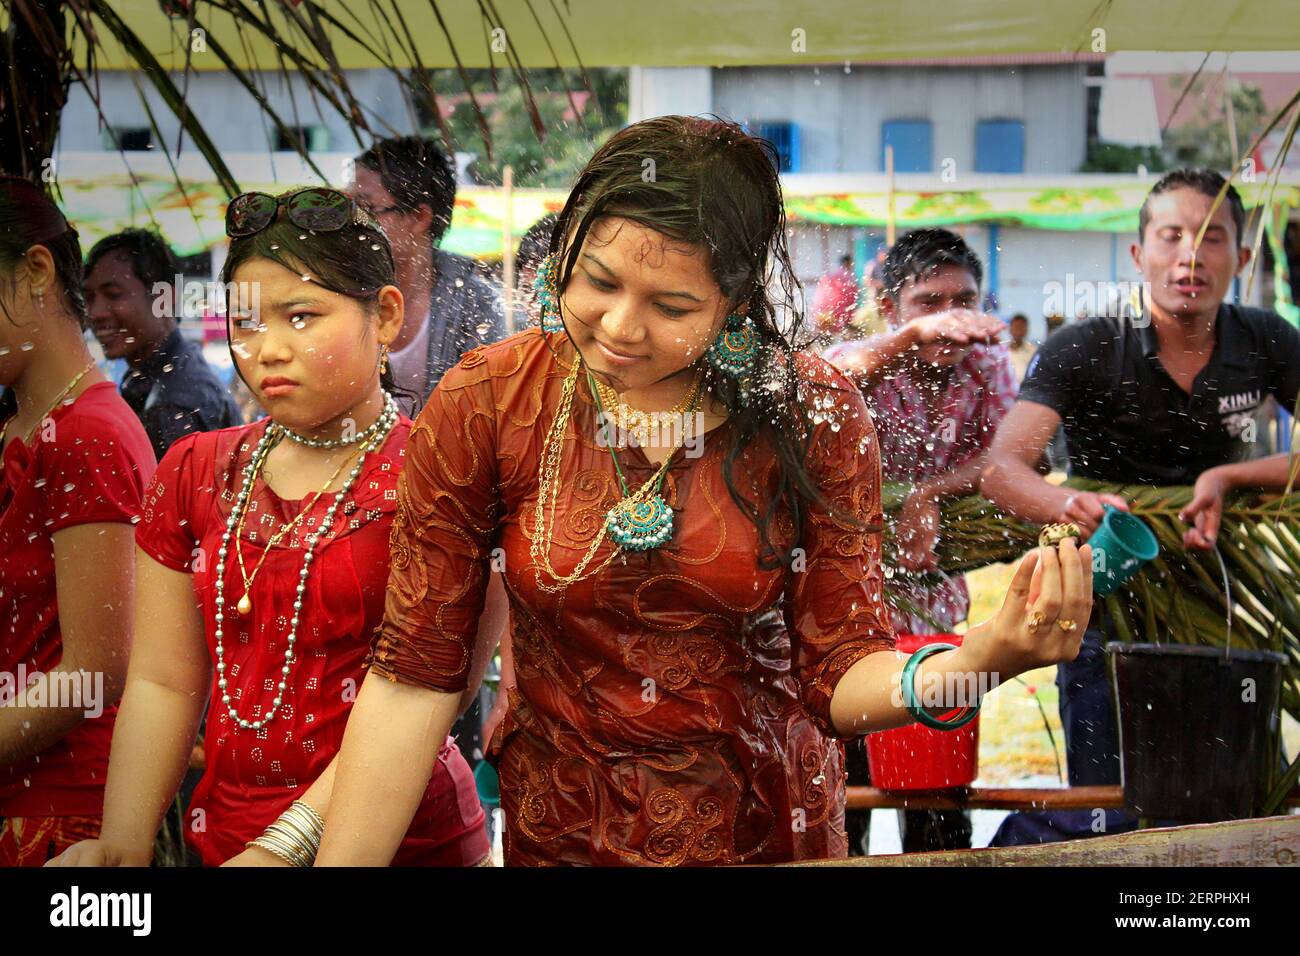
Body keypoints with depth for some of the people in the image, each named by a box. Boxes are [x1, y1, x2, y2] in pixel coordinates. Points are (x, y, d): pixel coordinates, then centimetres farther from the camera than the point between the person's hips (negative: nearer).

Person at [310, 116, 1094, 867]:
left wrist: (978, 659, -33)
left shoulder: (814, 415, -13)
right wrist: (337, 861, -17)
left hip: (771, 828, 0)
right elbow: (414, 678, -12)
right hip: (558, 833, 0)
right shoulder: (484, 406, -14)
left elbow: (838, 676, -14)